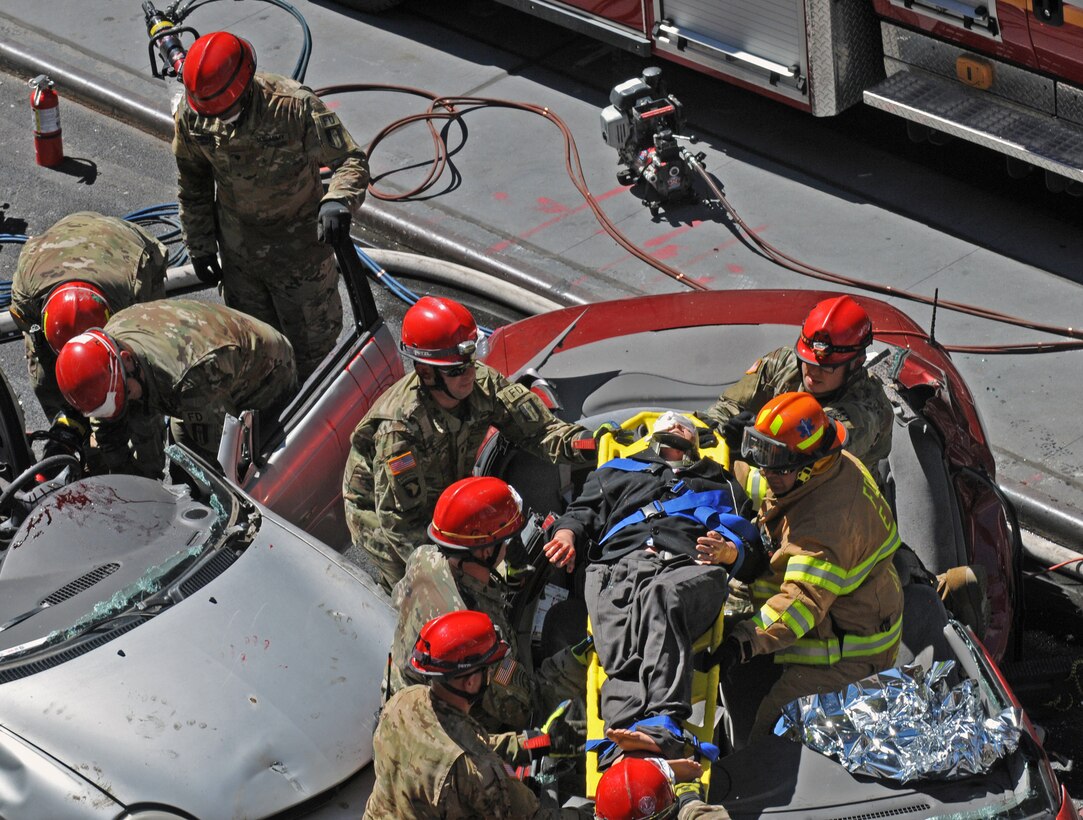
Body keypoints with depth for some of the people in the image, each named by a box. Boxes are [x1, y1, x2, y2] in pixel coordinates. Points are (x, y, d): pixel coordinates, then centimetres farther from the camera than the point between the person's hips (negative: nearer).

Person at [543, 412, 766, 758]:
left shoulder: (721, 485, 40)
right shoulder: (617, 472, 44)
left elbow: (753, 553, 26)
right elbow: (583, 511, 31)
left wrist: (729, 552, 1)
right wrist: (567, 533, 6)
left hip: (690, 566, -2)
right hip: (620, 563, 2)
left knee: (659, 597, -42)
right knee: (622, 648, -34)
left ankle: (661, 726, -61)